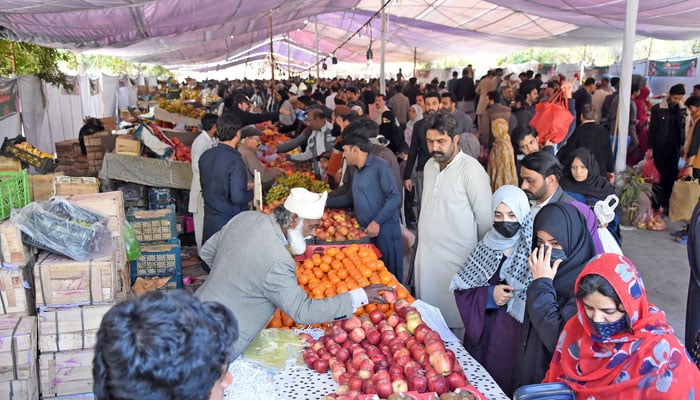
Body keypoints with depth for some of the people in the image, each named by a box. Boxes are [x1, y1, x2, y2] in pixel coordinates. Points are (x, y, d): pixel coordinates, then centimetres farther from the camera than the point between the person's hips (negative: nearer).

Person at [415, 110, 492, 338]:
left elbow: (485, 219, -12)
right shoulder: (430, 165, 8)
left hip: (456, 261, -7)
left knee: (456, 323, 3)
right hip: (426, 256, 7)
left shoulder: (471, 170, -17)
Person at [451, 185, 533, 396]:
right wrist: (488, 295, -10)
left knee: (506, 384, 6)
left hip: (517, 333, -3)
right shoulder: (488, 245, 1)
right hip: (482, 331, 4)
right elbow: (461, 287, 3)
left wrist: (509, 297, -21)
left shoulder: (533, 248, -10)